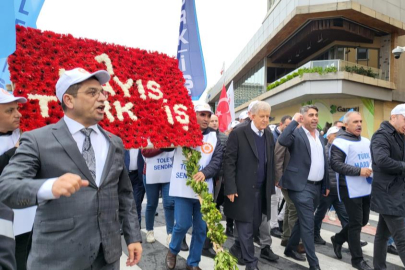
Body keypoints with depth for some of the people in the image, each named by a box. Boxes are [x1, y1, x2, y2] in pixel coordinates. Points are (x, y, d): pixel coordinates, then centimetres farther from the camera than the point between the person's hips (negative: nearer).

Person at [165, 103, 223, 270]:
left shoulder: (214, 137, 6)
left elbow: (217, 161, -5)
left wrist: (204, 173, -22)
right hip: (183, 189, -2)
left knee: (201, 228, 9)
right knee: (182, 224, -1)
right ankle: (173, 250, 32)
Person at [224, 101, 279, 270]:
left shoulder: (269, 135, 8)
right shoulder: (238, 133, -10)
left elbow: (270, 162, 13)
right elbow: (229, 162, -12)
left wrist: (271, 186, 10)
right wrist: (230, 188, -15)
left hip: (262, 189, 5)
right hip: (243, 189, -5)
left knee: (257, 223, 14)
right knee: (246, 225, 5)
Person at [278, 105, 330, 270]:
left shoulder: (319, 136, 14)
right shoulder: (296, 134, -8)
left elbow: (323, 162, 17)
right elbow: (282, 141, -31)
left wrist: (326, 185, 17)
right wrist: (294, 121, -22)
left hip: (317, 187, 8)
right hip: (301, 186, -8)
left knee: (303, 221, 18)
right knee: (308, 224, -5)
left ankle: (290, 249, 36)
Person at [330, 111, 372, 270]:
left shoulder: (366, 142, 12)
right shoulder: (340, 142, -13)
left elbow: (372, 159, 25)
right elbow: (335, 164, -21)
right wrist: (359, 171, -24)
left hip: (366, 189, 8)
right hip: (351, 190, -8)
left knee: (363, 221, 17)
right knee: (356, 223, 2)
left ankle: (338, 239, 37)